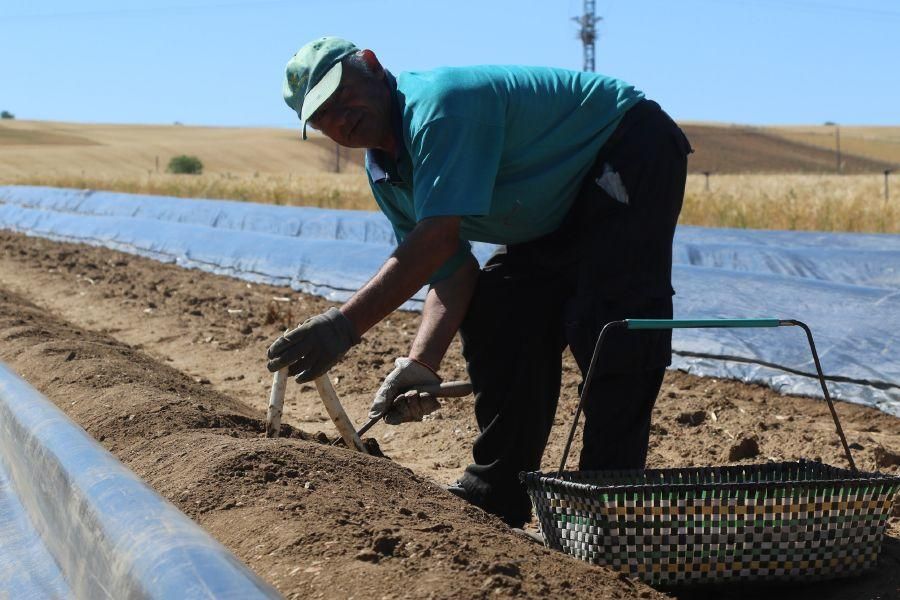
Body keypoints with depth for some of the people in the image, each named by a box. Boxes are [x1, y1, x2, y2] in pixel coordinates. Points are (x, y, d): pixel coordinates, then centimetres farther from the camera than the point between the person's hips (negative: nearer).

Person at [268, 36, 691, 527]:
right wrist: (421, 363, -20)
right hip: (566, 205, 10)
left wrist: (344, 326, -40)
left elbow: (438, 236, -38)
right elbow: (452, 274, -4)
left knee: (606, 329, -21)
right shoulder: (385, 178, 1)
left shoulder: (438, 105, -29)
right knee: (496, 319, 4)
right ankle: (495, 494, 12)